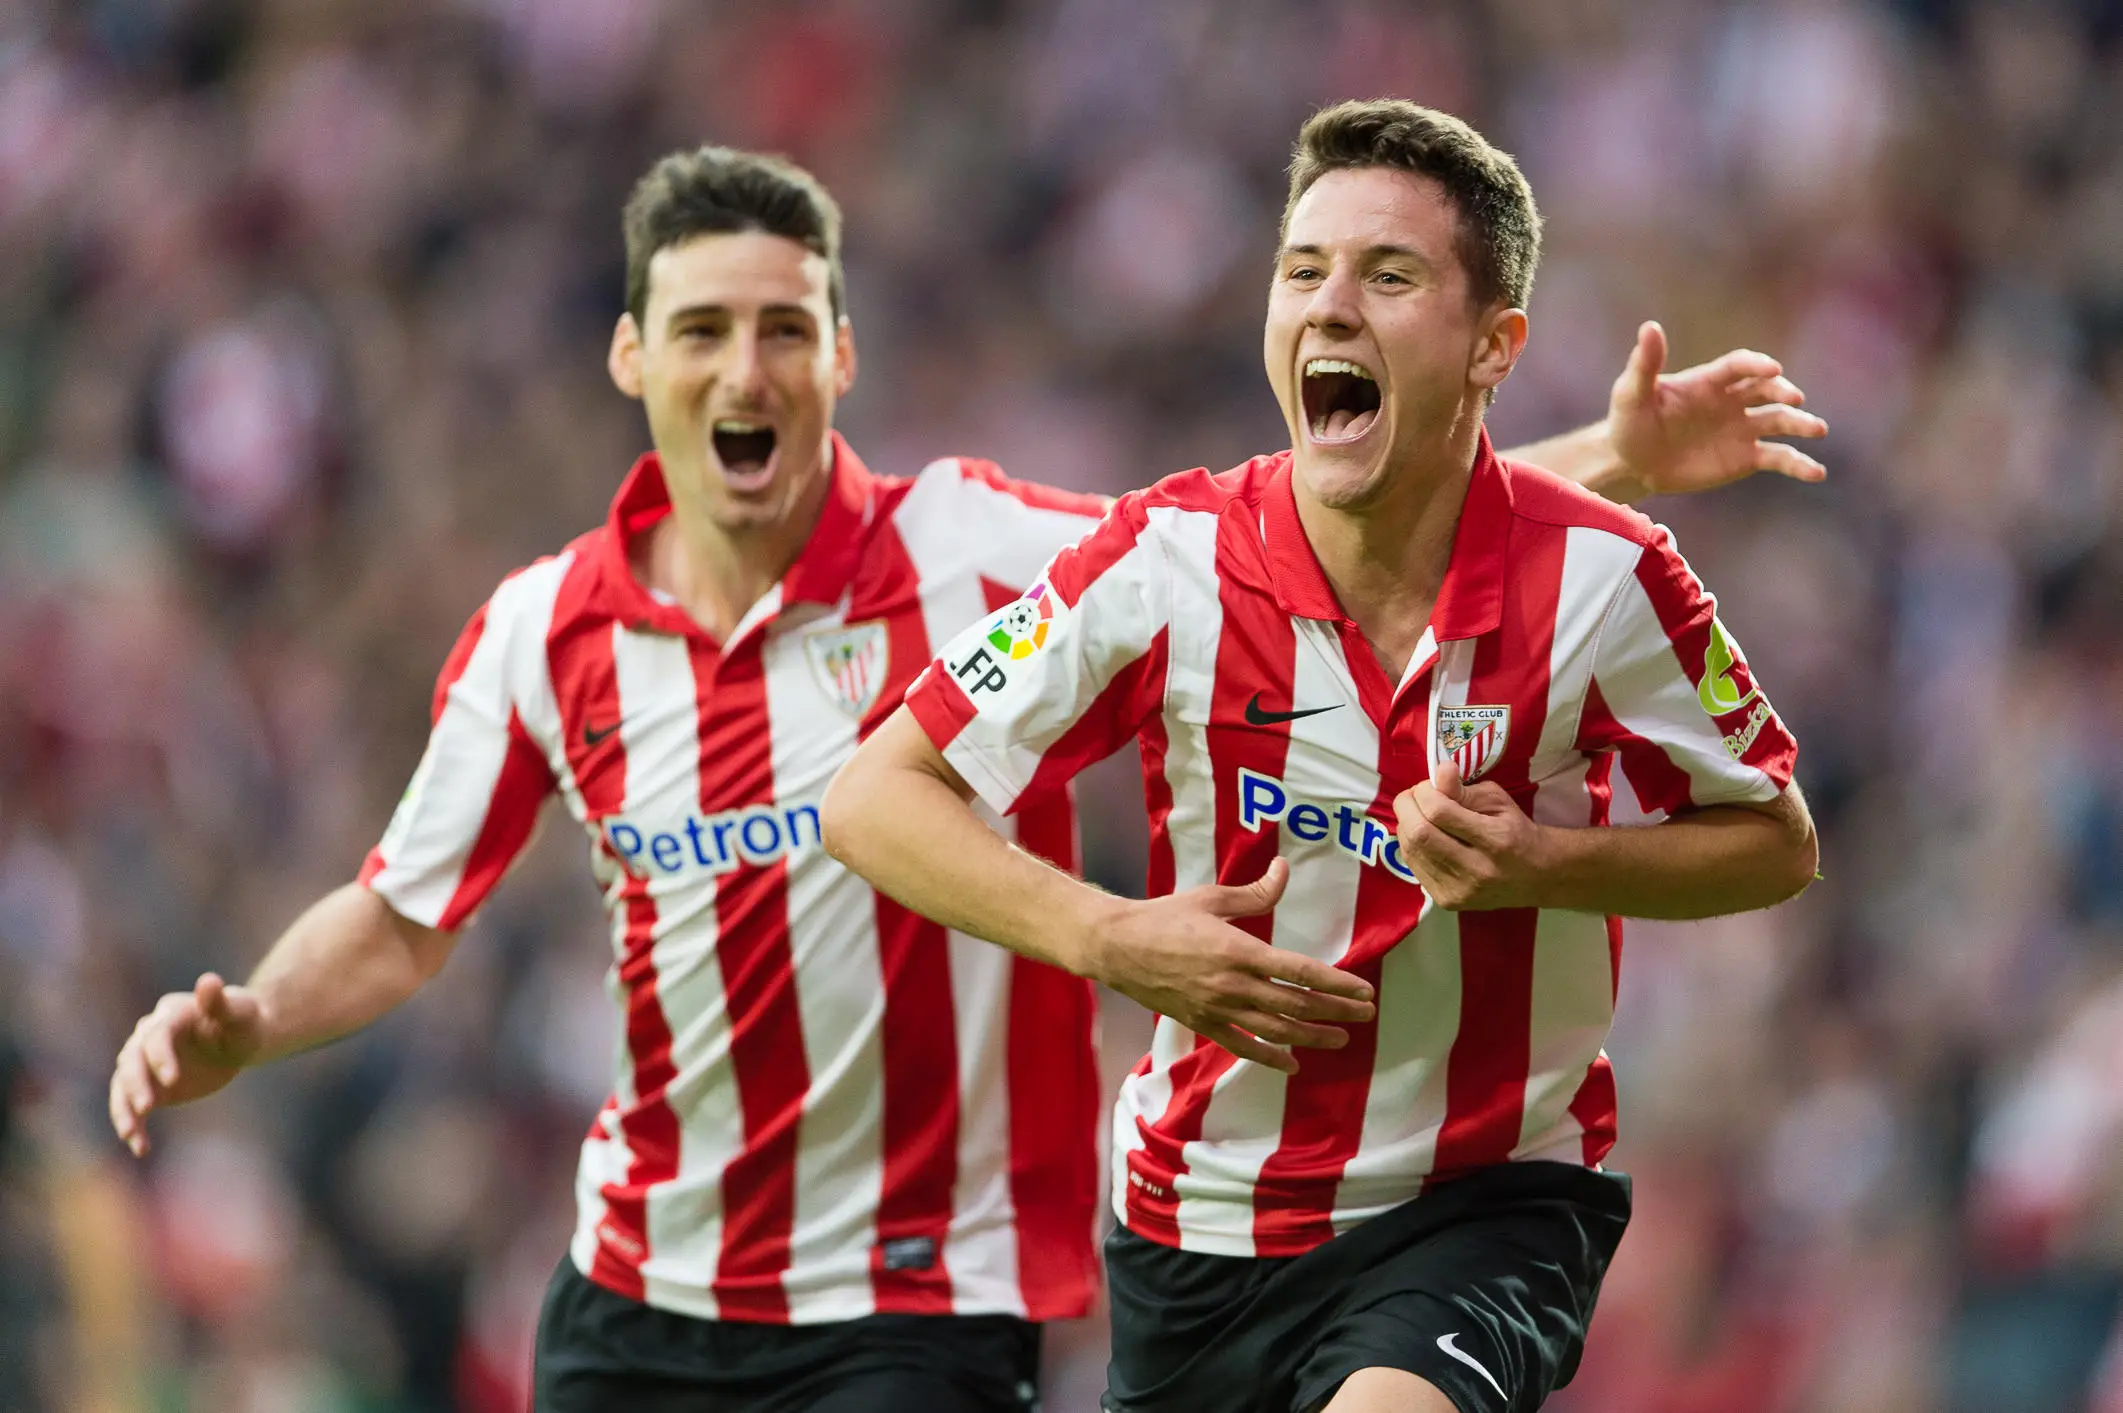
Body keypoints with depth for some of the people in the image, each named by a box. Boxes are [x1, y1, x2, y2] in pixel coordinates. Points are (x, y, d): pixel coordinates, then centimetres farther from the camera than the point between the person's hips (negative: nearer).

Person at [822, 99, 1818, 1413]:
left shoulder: (1602, 579, -11)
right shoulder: (1166, 560, -9)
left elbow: (1775, 841, 2)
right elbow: (875, 800, -4)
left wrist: (1547, 866, -16)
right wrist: (1110, 937, -19)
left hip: (1487, 1204, -3)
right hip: (1197, 1232, 3)